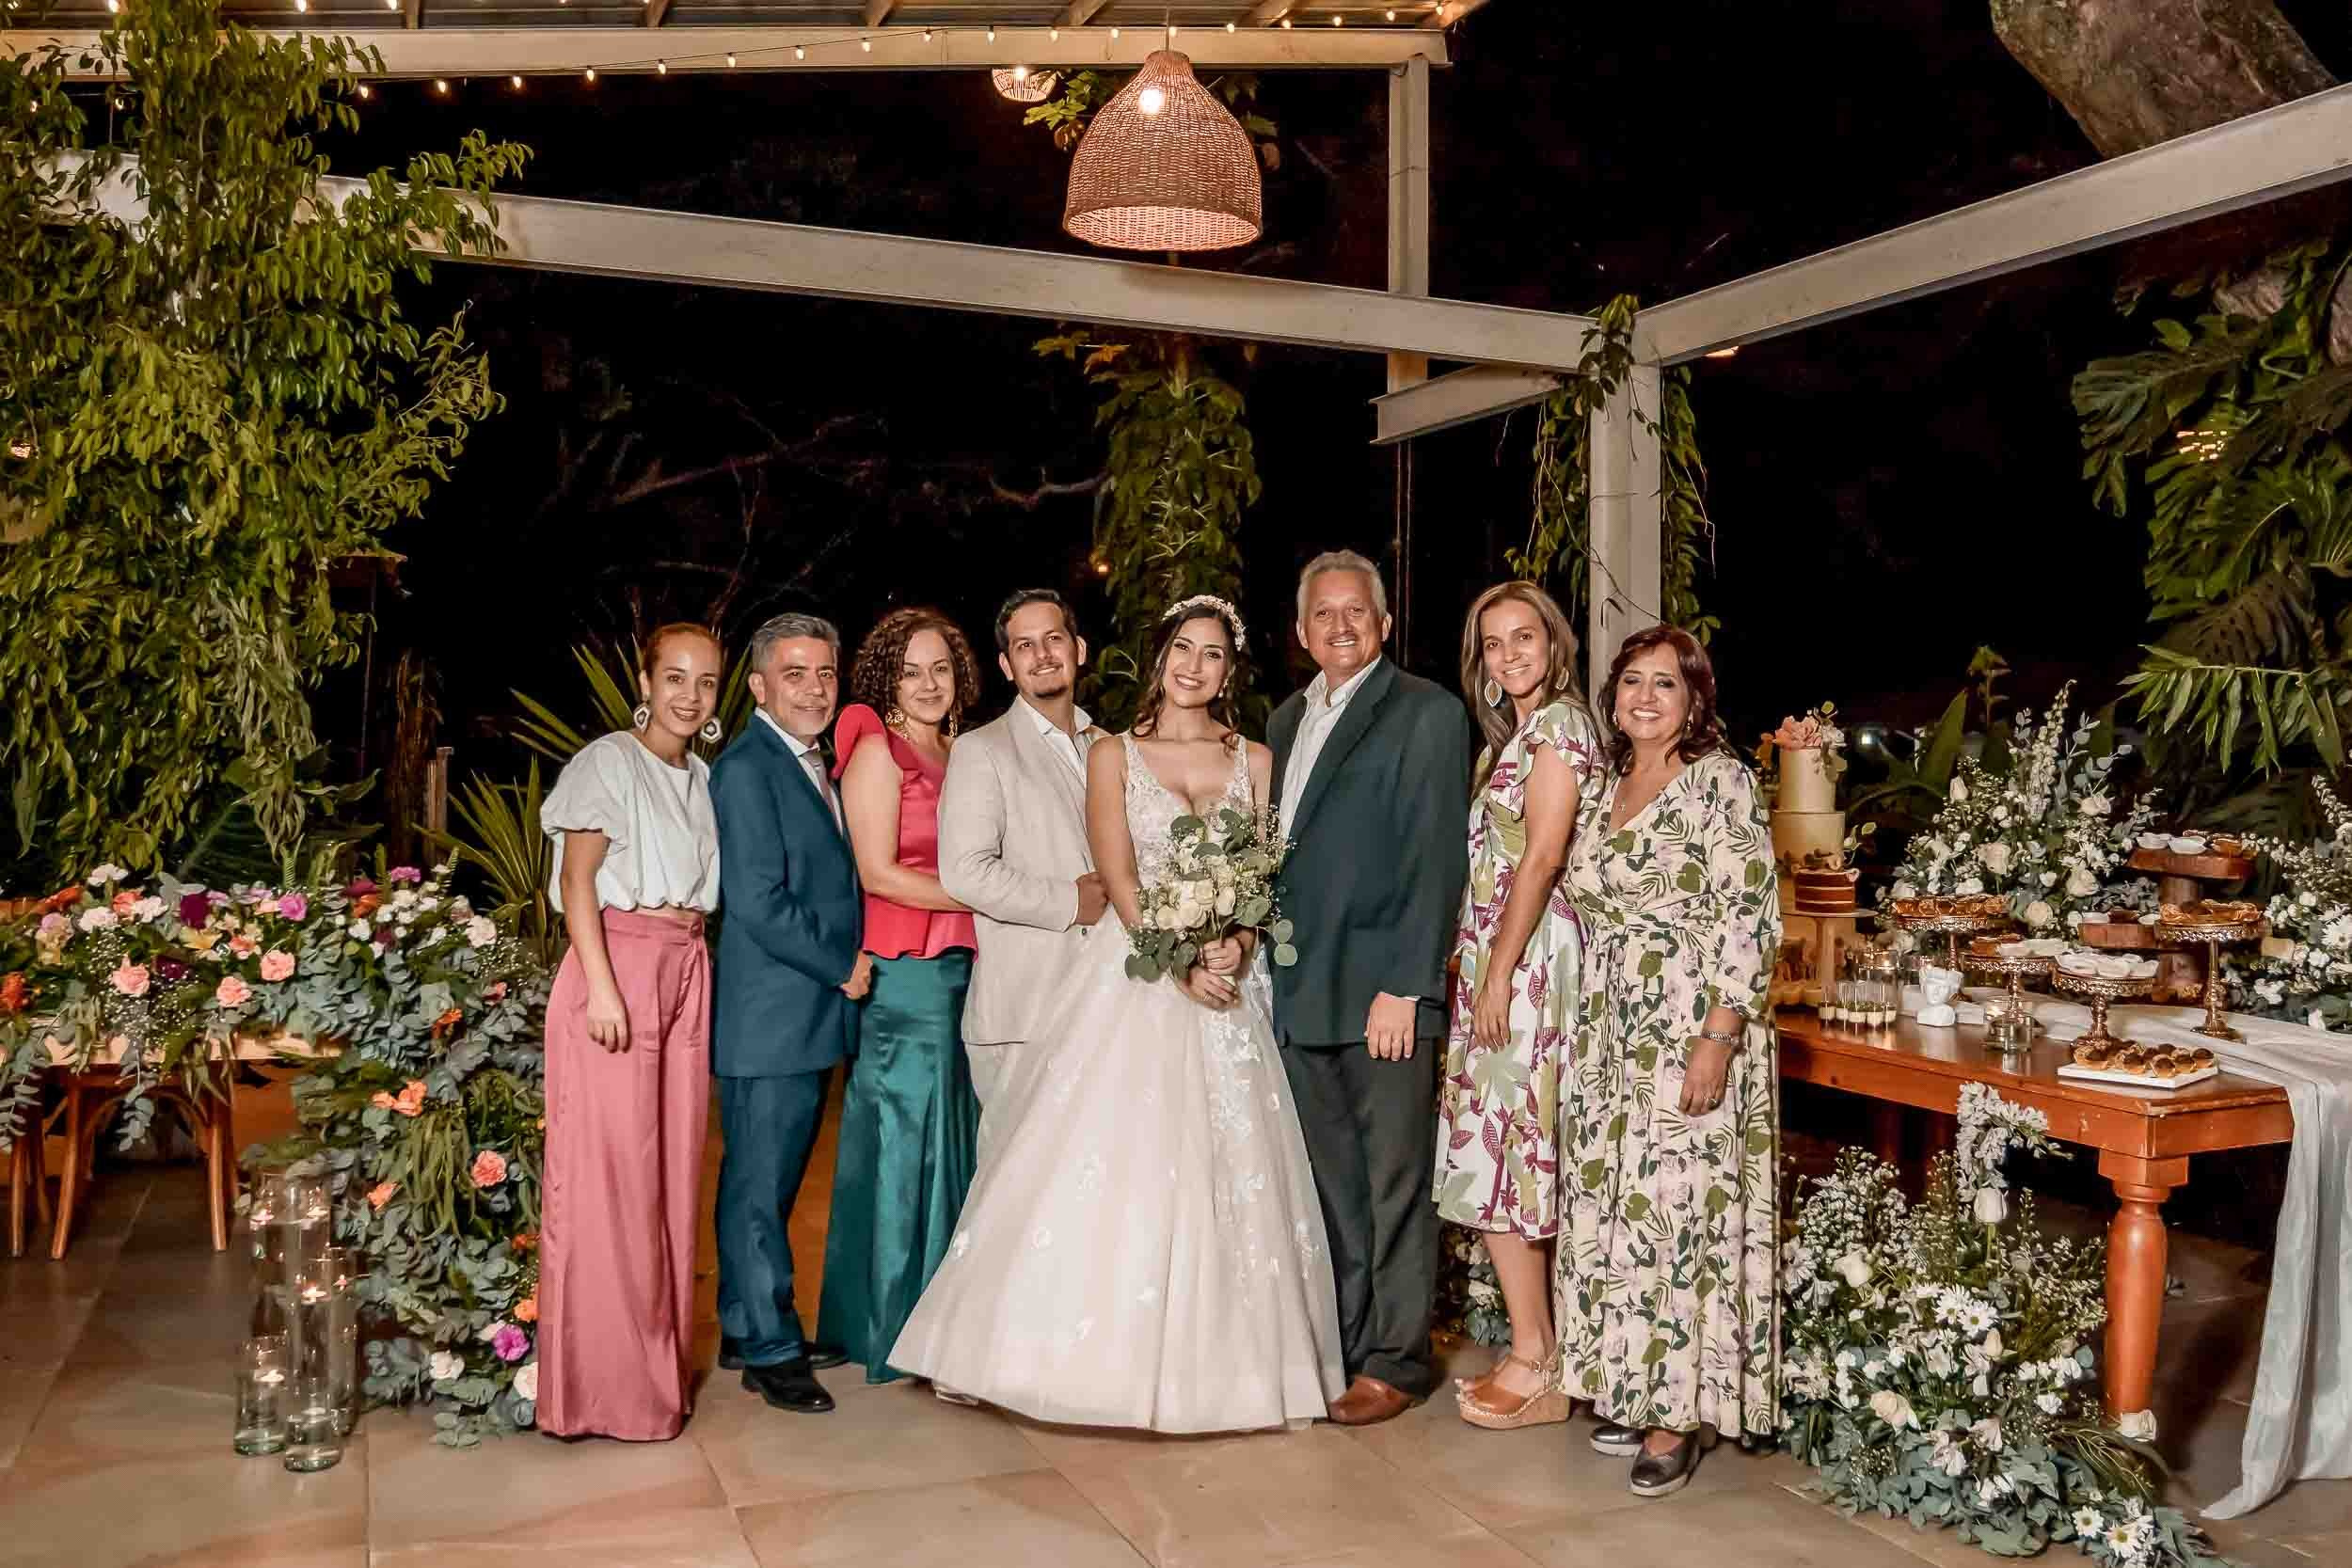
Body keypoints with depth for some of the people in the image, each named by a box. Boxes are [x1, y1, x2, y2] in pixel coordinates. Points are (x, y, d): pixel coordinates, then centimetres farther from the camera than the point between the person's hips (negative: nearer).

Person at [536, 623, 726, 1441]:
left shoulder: (703, 778, 17)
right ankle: (599, 1382, 4)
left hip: (687, 980, 6)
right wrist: (602, 985, -17)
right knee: (606, 1173, -5)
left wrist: (699, 982, 8)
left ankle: (657, 1368, 18)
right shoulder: (609, 761, -1)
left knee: (672, 1173, 8)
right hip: (617, 970, -6)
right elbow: (576, 878, -8)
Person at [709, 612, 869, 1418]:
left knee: (775, 1179, 17)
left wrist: (845, 967, 7)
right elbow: (759, 900, -20)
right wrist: (844, 967, -12)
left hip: (812, 1012, 9)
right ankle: (769, 1349, 13)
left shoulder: (815, 766, 16)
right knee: (759, 1185, 2)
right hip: (770, 1018, -9)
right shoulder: (746, 768, -13)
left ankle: (748, 1328, 29)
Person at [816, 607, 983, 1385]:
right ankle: (893, 1330, 14)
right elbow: (879, 872, -12)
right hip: (904, 973, -7)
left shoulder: (959, 754, 16)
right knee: (903, 1140, 1)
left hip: (961, 969, 7)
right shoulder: (878, 750, -6)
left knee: (952, 1141, 11)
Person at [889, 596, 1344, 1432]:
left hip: (1225, 986, 2)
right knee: (1109, 1159, -5)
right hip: (1134, 978, -2)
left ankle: (1212, 1356, 15)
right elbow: (1120, 879, -5)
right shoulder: (1113, 756, 5)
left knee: (1226, 1169, 2)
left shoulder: (1255, 762, 10)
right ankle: (1109, 1352, 7)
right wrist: (1178, 964, -16)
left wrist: (1235, 949, -16)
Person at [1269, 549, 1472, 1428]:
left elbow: (1435, 859, -12)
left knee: (1393, 1179, 3)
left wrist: (1403, 987, -17)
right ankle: (1338, 1340, 27)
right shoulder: (1287, 719, 16)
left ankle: (1395, 1357, 15)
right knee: (1332, 1181, 15)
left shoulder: (1426, 713, -6)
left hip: (1383, 990, -6)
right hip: (1300, 992, 7)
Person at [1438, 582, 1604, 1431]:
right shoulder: (1514, 732, 19)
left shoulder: (1558, 724, -10)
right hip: (1495, 957, 9)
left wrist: (1500, 973, -17)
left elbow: (1542, 859, -16)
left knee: (1503, 1148, -5)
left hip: (1530, 957, -9)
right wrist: (1480, 968, 13)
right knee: (1498, 1150, 11)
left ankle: (1534, 1365, 5)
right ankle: (1536, 1353, 19)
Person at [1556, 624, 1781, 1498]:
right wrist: (1589, 1027, 14)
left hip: (1691, 1031, -7)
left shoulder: (1719, 781, -8)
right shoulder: (1608, 785, 13)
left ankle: (1680, 1414, 8)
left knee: (1681, 1207, -3)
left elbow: (1748, 918, -14)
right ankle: (1632, 1392, 23)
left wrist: (1717, 1040, -20)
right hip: (1611, 1037, 7)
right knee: (1614, 1207, 10)